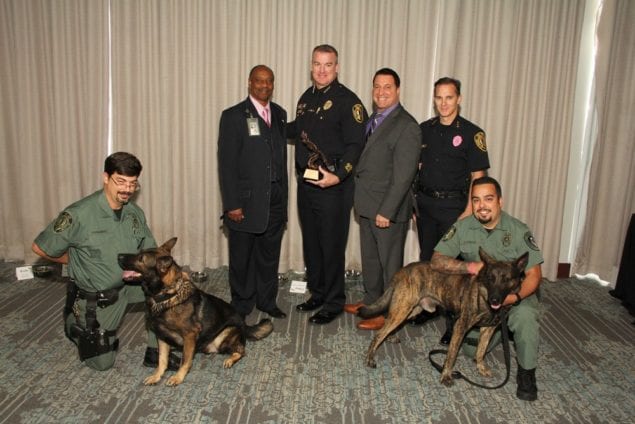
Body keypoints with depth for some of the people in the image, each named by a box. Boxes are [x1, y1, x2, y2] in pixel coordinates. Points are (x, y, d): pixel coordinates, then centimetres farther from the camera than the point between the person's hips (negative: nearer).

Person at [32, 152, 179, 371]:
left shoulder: (135, 213, -8)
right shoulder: (80, 214, -24)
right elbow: (40, 247, -14)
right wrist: (78, 262, -4)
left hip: (128, 285, 4)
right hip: (94, 298, -4)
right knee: (101, 363, 6)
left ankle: (155, 353, -6)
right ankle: (75, 322, 34)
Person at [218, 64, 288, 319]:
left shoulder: (280, 114, 11)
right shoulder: (233, 116, -6)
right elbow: (226, 163, -10)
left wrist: (283, 195, 11)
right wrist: (232, 204, -14)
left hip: (275, 200, 5)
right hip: (246, 201, -4)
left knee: (269, 255, 14)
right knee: (242, 257, 8)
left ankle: (267, 301, 31)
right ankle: (241, 306, 25)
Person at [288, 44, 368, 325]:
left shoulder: (347, 101, -11)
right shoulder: (306, 98, 13)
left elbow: (355, 145, -17)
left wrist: (338, 176, -28)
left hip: (333, 186, -7)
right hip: (305, 183, 7)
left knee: (332, 246, 2)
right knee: (310, 243, 16)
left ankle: (333, 303, 18)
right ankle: (317, 293, 33)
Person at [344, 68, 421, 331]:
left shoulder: (407, 126, -16)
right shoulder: (373, 120, 12)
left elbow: (403, 176, -20)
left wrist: (386, 211, -21)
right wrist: (361, 200, 7)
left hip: (388, 209, -8)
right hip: (367, 205, 8)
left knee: (390, 262, 6)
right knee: (370, 258, 21)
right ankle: (371, 301, 38)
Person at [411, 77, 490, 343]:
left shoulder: (472, 133, -6)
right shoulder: (424, 129, 7)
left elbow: (477, 176, -8)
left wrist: (469, 212, -15)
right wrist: (411, 201, 8)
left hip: (454, 206, -4)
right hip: (424, 203, 5)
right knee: (427, 258, 14)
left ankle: (455, 323, 7)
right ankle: (426, 307, 30)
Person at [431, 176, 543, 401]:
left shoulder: (519, 230, -16)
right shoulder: (462, 227, -12)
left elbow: (534, 274, -17)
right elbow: (436, 260, -14)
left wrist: (515, 297, -36)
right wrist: (469, 267, -30)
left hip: (514, 293, -2)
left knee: (525, 315, -35)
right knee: (471, 349, -5)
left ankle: (526, 372, -10)